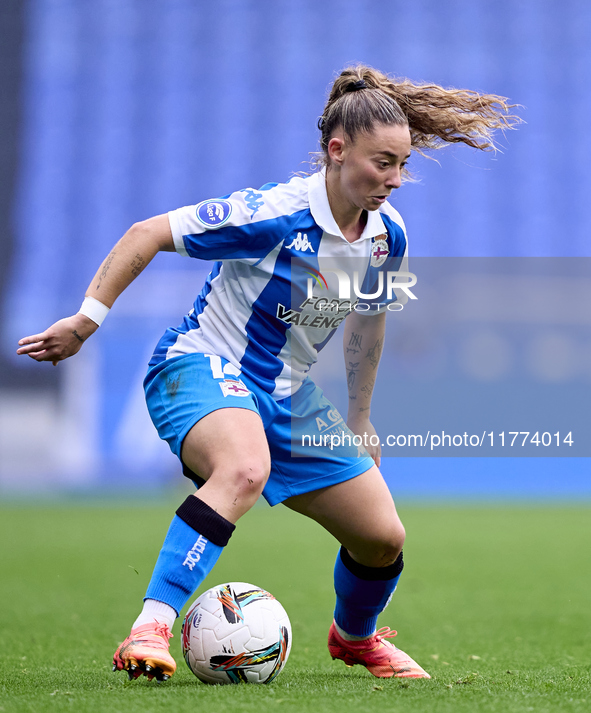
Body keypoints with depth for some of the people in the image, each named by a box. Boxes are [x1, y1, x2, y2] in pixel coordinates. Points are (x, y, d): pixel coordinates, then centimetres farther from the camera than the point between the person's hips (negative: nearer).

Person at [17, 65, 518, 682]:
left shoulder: (387, 236, -1)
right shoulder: (274, 215, -23)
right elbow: (147, 235, -18)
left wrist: (358, 418, 25)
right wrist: (87, 318, -19)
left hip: (289, 396, 7)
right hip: (199, 369, -7)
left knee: (382, 537, 4)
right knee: (245, 469, -42)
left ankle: (355, 637, 38)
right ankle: (150, 630, -44)